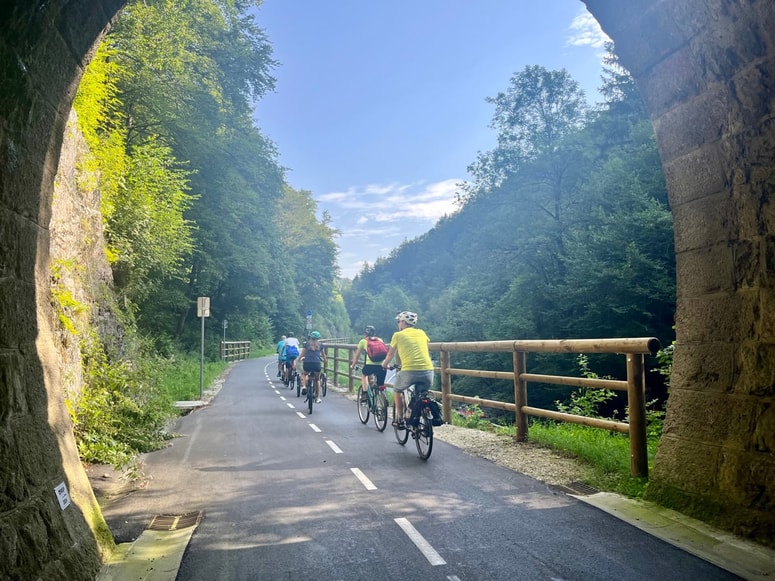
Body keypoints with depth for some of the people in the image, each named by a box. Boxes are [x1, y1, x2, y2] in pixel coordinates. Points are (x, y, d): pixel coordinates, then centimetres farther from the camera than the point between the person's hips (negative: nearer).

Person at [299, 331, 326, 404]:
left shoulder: (307, 344, 12)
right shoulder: (320, 345, 14)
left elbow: (302, 354, 12)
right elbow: (323, 355, 26)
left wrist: (299, 359, 33)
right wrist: (324, 361, 45)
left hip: (307, 363, 0)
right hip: (317, 364, 0)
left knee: (305, 374, 33)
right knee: (317, 380, 20)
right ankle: (317, 398, 18)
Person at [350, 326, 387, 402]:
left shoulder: (363, 341, 18)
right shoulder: (380, 340, 24)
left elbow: (357, 356, 25)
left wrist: (352, 365, 39)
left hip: (370, 365, -2)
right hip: (382, 366, 2)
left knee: (363, 374, 30)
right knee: (381, 386, 14)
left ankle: (365, 394, 16)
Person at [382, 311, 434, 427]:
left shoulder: (398, 335, 10)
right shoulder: (421, 333, 18)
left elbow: (390, 354, 21)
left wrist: (384, 365, 40)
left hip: (409, 371, -3)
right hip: (428, 370, 3)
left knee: (397, 390, 25)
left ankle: (400, 419, 24)